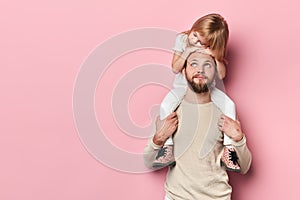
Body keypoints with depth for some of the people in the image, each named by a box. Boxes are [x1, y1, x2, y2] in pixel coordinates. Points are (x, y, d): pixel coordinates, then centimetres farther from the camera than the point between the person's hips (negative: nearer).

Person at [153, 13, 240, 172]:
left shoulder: (213, 49, -8)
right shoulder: (182, 39, -8)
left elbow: (221, 75, -12)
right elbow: (175, 69, -9)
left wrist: (215, 56, -27)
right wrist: (187, 52, -24)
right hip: (182, 86, 0)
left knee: (229, 105, -24)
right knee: (166, 105, -31)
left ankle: (228, 148, -21)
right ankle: (168, 148, -26)